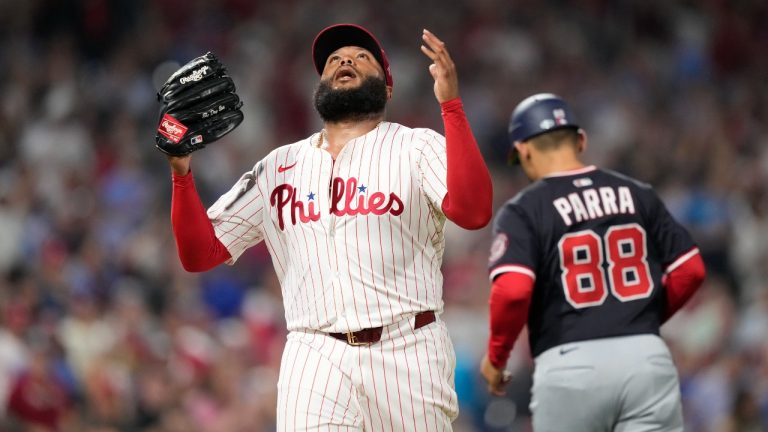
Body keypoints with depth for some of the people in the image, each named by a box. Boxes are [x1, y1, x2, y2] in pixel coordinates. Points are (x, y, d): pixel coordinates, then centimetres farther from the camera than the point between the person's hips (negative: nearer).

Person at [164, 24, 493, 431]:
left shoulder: (416, 148, 6)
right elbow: (200, 253, 13)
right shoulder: (278, 167, 16)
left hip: (405, 354, -2)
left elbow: (473, 211, -14)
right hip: (314, 361, 2)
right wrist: (181, 171, -2)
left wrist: (450, 104, -21)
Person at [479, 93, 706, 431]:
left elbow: (512, 290, -15)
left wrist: (496, 357, 1)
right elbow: (690, 270, 10)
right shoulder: (638, 195, 12)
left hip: (569, 364, -2)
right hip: (647, 356, 2)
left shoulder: (522, 212, 0)